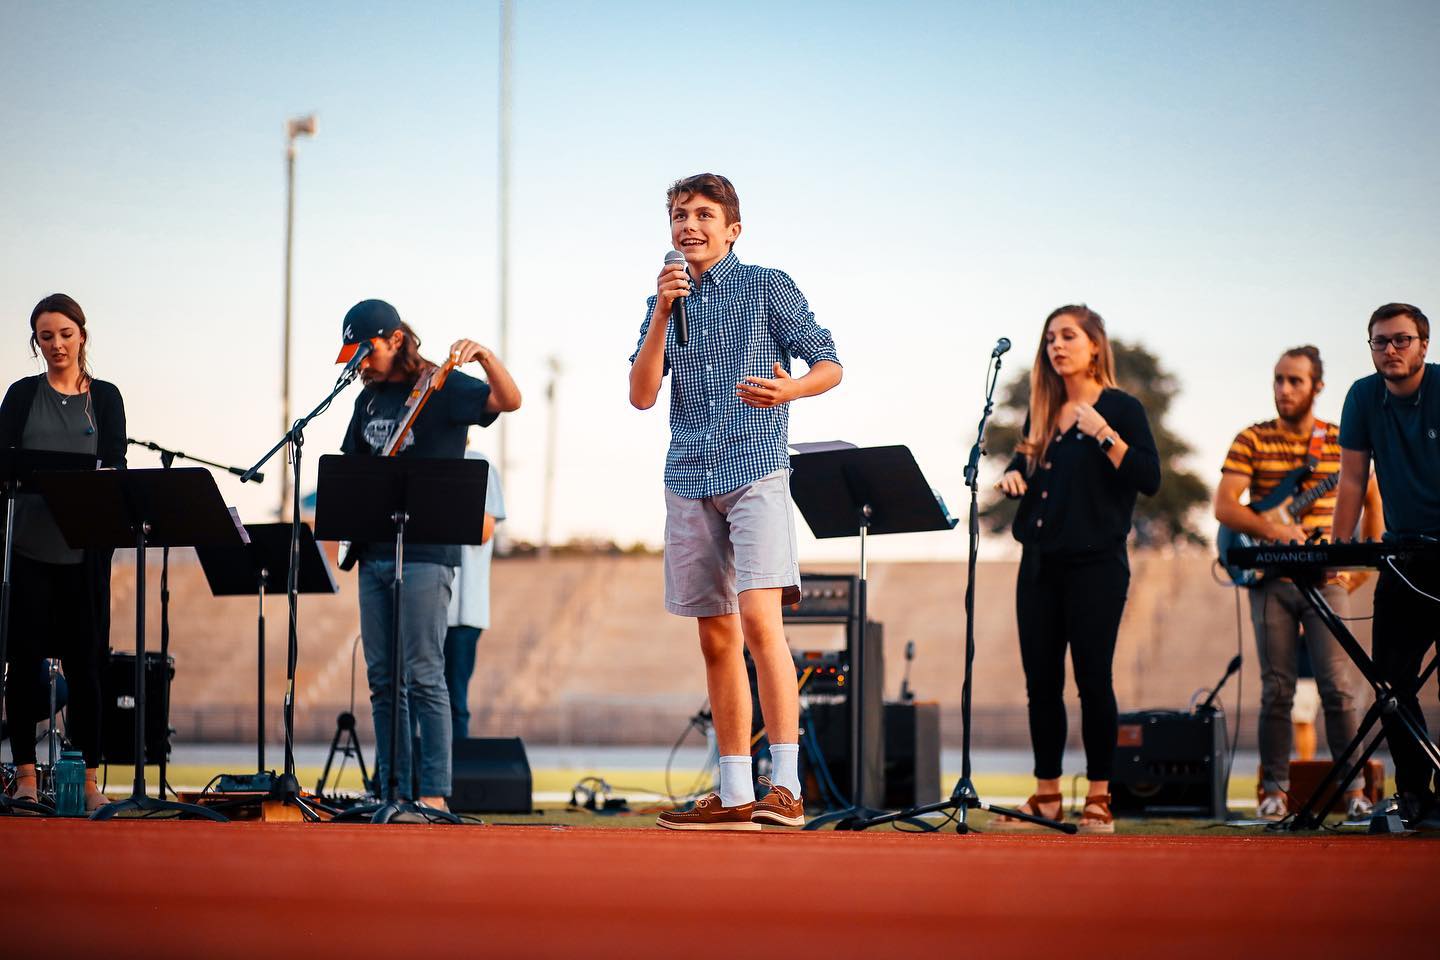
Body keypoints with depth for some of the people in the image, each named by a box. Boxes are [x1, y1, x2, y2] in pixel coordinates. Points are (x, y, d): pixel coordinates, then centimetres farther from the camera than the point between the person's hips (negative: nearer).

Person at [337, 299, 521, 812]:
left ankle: (434, 794, -9)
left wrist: (484, 356, -36)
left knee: (422, 677, -10)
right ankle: (392, 790, 11)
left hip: (425, 553, -7)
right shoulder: (370, 398, 18)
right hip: (373, 553, 7)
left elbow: (509, 401, -20)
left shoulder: (441, 389, -5)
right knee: (382, 679, 7)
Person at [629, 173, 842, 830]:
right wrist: (663, 314, -5)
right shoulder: (667, 302, 16)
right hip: (689, 482, 5)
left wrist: (790, 390, -19)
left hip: (756, 473, -5)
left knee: (758, 617, -19)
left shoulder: (768, 288, 4)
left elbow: (829, 365, 3)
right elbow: (642, 395, 5)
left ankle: (786, 787, -22)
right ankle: (735, 797, 10)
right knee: (717, 637, 6)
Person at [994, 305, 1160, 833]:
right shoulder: (1043, 413, 13)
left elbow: (1149, 479, -12)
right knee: (1040, 680, 6)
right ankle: (1046, 795, 14)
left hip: (1095, 564, -6)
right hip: (1040, 563, 6)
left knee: (1093, 678, -5)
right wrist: (1012, 475, 3)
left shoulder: (1120, 408, -3)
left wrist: (1104, 436, -20)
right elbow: (1025, 464, 25)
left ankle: (1099, 798, 2)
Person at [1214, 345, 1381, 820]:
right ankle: (1274, 790, 8)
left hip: (1326, 581, 0)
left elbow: (1374, 500, 16)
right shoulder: (1252, 440, 3)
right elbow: (1224, 506, -4)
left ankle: (1354, 787, 0)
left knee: (1339, 687, -7)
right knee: (1277, 690, 1)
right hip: (1271, 581, 0)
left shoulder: (1341, 441, 6)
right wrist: (1271, 529, -17)